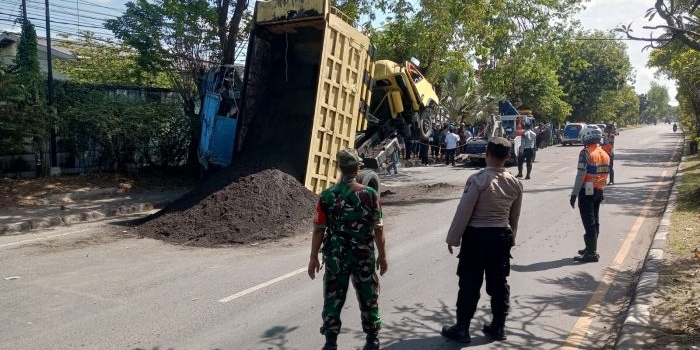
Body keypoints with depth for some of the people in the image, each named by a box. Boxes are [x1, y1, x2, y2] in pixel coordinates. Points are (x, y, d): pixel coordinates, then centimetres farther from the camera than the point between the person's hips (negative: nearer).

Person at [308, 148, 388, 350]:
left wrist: (314, 258, 3)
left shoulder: (327, 196, -8)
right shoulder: (370, 195, -9)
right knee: (368, 298, 14)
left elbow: (319, 229, -6)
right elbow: (378, 228, -5)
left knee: (333, 298, 10)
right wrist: (382, 255, 5)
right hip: (364, 256, 0)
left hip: (335, 257, 0)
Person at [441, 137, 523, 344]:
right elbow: (515, 216, 11)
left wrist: (452, 238, -5)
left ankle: (462, 329, 15)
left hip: (476, 236, -5)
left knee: (469, 284, 5)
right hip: (502, 236, 5)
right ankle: (498, 327, 26)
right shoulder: (515, 183, 0)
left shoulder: (478, 180, -18)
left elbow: (463, 212, -15)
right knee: (499, 283, 15)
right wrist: (510, 238, 24)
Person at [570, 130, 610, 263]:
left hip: (587, 191, -8)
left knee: (589, 223, -5)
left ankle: (591, 253, -2)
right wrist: (600, 192, 18)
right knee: (594, 221, 17)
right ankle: (591, 248, 28)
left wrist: (574, 194, -16)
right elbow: (605, 174, 11)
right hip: (599, 191, 8)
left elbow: (581, 175, -18)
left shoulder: (586, 153, -14)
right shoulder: (605, 154, 10)